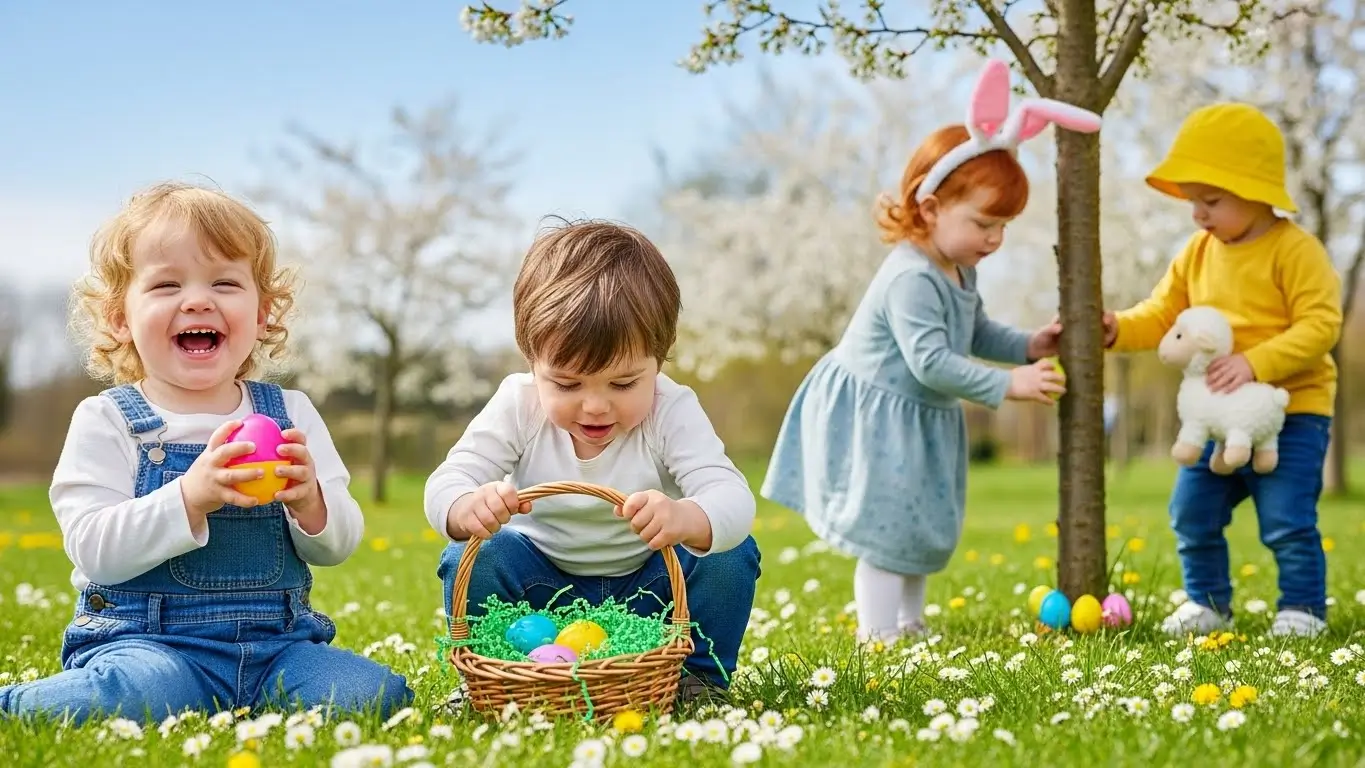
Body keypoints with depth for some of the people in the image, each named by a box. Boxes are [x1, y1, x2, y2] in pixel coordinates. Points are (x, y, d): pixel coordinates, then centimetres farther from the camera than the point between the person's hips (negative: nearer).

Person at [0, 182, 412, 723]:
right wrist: (190, 498, -28)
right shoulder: (106, 421, -1)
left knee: (377, 695, -19)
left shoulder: (291, 413, 9)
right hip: (143, 641, -4)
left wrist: (310, 501, -17)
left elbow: (338, 546, 6)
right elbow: (93, 550, -13)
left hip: (276, 643, 4)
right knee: (147, 690, -37)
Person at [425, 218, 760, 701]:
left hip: (648, 585, 0)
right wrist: (467, 507, -51)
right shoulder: (518, 405, -16)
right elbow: (448, 480, -24)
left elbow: (731, 498, -36)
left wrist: (685, 519, -61)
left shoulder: (671, 411, -22)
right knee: (472, 559, -26)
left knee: (731, 556, -25)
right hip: (543, 581, 1)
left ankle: (699, 677, -3)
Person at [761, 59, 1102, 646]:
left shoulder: (959, 272, 3)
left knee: (920, 526, 17)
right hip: (873, 419, -10)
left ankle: (909, 626, 29)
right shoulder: (912, 279, -29)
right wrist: (1008, 385, -30)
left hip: (919, 421, 10)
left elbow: (977, 333, 15)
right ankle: (879, 636, 2)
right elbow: (931, 362, -32)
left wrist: (1028, 346, -2)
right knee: (888, 529, -6)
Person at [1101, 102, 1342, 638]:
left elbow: (1320, 324, -20)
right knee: (1192, 512, 7)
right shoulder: (1198, 254, 8)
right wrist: (1118, 329, -8)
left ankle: (1303, 608, 10)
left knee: (1286, 519, -8)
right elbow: (1161, 316, 11)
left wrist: (1254, 362, -29)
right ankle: (1207, 603, 23)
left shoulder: (1295, 250, -13)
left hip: (1292, 412, -7)